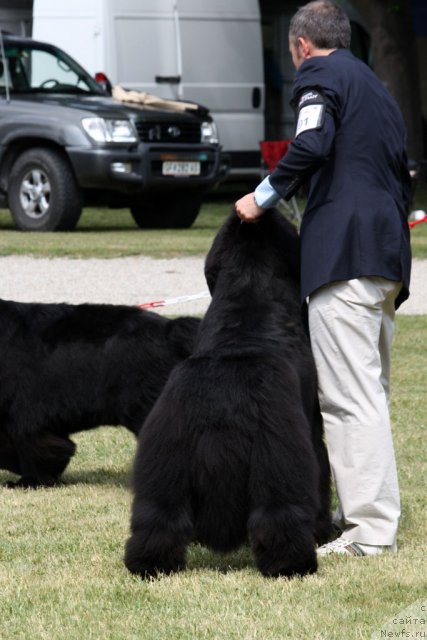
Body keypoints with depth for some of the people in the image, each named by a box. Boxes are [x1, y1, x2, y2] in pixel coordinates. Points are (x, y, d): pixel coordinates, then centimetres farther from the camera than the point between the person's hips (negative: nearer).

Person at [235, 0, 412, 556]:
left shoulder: (319, 74, 1)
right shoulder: (376, 87, 27)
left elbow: (311, 145, -18)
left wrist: (264, 197, -7)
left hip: (345, 255, -9)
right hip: (388, 259, 9)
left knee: (350, 396, -11)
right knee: (370, 391, 15)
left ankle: (370, 529, -14)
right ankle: (366, 508, 20)